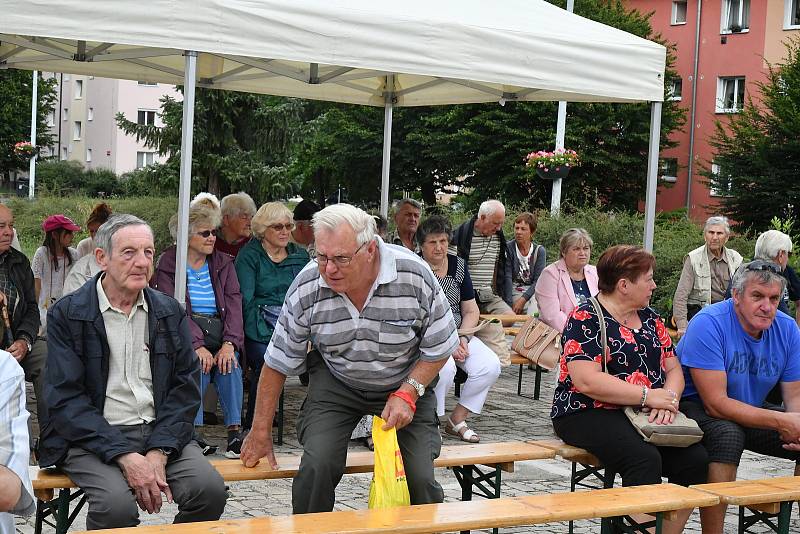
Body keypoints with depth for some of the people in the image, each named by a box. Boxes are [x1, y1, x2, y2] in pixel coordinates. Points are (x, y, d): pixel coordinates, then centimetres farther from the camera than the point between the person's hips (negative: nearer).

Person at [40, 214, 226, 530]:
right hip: (91, 437, -3)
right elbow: (66, 398, -8)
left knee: (210, 490, -21)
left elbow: (186, 387, 6)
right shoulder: (66, 314, -1)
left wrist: (159, 453, -11)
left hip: (160, 432, 4)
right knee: (117, 503, -31)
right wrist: (125, 456, -19)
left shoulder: (170, 311, 10)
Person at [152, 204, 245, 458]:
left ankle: (234, 431, -31)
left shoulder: (223, 263, 15)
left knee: (230, 363, -29)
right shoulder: (168, 265, 4)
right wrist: (197, 345, -23)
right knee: (199, 364, -33)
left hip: (219, 330, 3)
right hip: (186, 332, -3)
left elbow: (233, 304, 3)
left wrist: (229, 343, -15)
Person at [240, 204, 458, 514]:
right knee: (317, 466, -21)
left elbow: (439, 348, -9)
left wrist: (407, 393, -21)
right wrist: (261, 433, -4)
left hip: (407, 382, 0)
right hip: (336, 381, 0)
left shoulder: (415, 276, -24)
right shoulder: (306, 288, -19)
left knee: (420, 477, -12)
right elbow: (277, 363, -8)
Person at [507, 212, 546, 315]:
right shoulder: (508, 247, -4)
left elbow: (538, 280, -3)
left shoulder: (540, 250, 1)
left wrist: (523, 299, -17)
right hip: (514, 291, -2)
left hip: (533, 291, 2)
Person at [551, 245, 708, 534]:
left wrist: (669, 399, -9)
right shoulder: (585, 319, -6)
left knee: (696, 459, -18)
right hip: (588, 415, -6)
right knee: (645, 458, -33)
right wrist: (648, 396, -17)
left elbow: (674, 369, 15)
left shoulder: (650, 318, 16)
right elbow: (587, 381, -18)